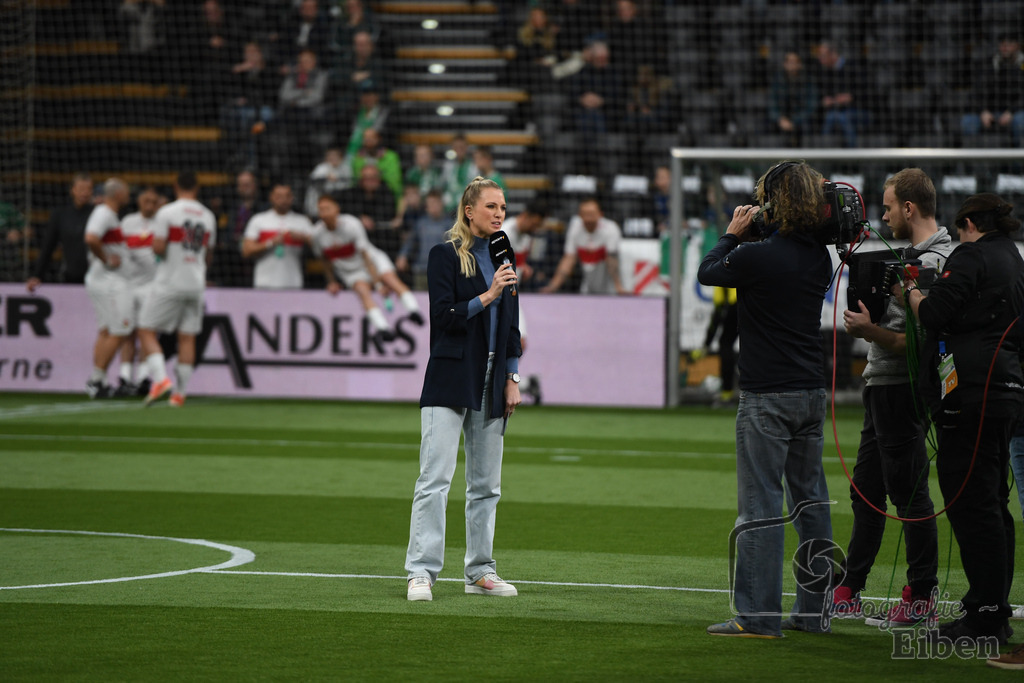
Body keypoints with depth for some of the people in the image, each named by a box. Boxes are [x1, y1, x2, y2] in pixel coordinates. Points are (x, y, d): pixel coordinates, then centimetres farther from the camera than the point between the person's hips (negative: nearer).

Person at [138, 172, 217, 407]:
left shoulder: (167, 212, -8)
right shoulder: (208, 216, 9)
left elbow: (158, 247, -15)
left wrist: (154, 242, 7)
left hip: (169, 282, -5)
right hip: (196, 283, 5)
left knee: (146, 330, 1)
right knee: (187, 337, 7)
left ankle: (161, 379, -17)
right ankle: (180, 392, 7)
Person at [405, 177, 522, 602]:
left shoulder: (502, 257, 14)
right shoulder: (445, 256, -3)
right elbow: (443, 316, -12)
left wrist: (512, 378, 12)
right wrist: (486, 297, -20)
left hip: (490, 384, 6)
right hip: (450, 380, -6)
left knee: (486, 483, 8)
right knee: (435, 479, -10)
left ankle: (480, 572, 15)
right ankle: (421, 572, -11)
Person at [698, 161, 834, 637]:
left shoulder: (756, 257, -16)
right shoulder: (820, 257, 4)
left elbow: (706, 272, 1)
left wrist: (733, 234, 15)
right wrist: (759, 236, 14)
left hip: (767, 396, -7)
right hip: (811, 390, 7)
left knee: (760, 504, -4)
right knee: (810, 500, 12)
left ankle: (759, 615, -5)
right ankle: (815, 610, 16)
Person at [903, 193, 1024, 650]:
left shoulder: (972, 257, -6)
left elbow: (934, 314, -11)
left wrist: (911, 291, 8)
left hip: (970, 392, -9)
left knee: (970, 503, -9)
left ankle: (985, 619, -11)